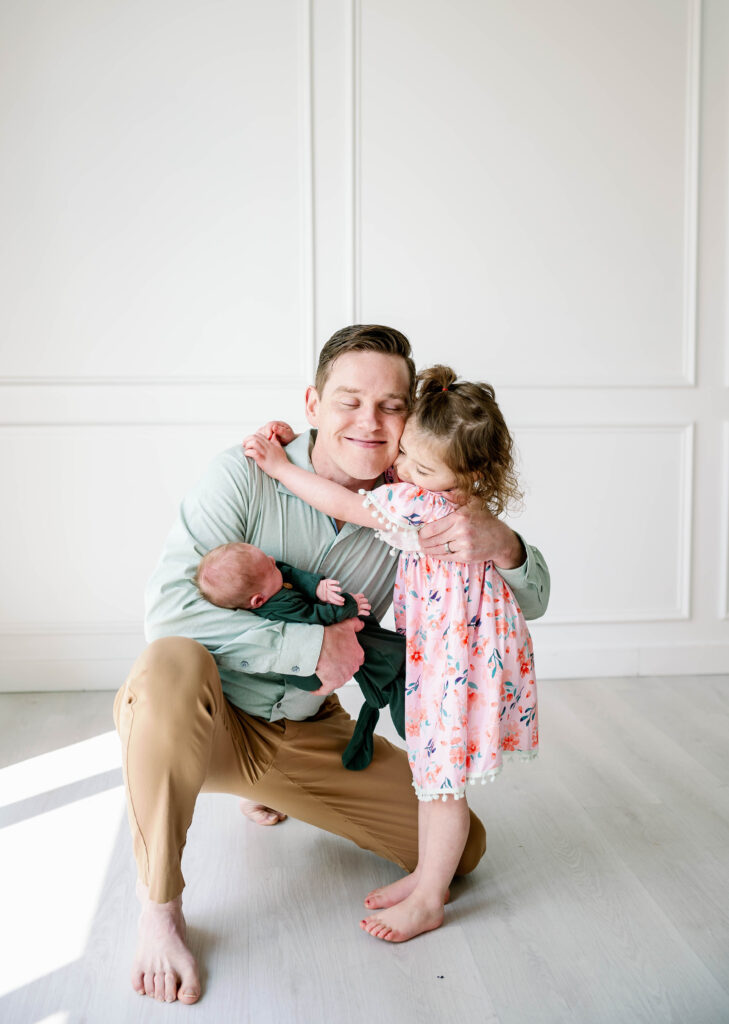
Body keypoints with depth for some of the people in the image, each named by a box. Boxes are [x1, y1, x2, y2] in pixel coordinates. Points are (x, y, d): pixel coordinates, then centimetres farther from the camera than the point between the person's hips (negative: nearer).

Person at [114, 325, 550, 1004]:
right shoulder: (246, 474, -18)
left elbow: (531, 602, -6)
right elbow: (169, 604, -28)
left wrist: (500, 543, -30)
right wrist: (311, 646, -29)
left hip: (309, 733, 5)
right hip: (199, 720, -4)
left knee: (462, 845, 2)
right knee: (172, 664, -39)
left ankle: (273, 791, 24)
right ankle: (158, 909, -16)